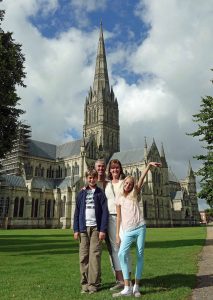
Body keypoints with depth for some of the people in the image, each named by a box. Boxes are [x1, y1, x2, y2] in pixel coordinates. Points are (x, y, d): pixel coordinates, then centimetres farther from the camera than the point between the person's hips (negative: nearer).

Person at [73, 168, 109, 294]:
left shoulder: (100, 193, 3)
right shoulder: (82, 193, 11)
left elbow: (105, 212, -2)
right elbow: (77, 212, 9)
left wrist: (103, 229, -10)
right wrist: (76, 229, 3)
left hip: (96, 228, -2)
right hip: (83, 228, 3)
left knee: (94, 256, -4)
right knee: (83, 256, 3)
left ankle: (94, 283, 5)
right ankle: (85, 283, 12)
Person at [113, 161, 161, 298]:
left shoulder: (135, 194, 8)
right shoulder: (119, 198, 9)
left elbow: (142, 178, -4)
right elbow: (119, 217, 9)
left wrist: (149, 165, -13)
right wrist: (117, 234, 6)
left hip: (140, 227, 0)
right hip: (128, 231, 0)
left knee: (140, 256, 3)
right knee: (122, 254, -15)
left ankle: (136, 286, 15)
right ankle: (127, 288, -8)